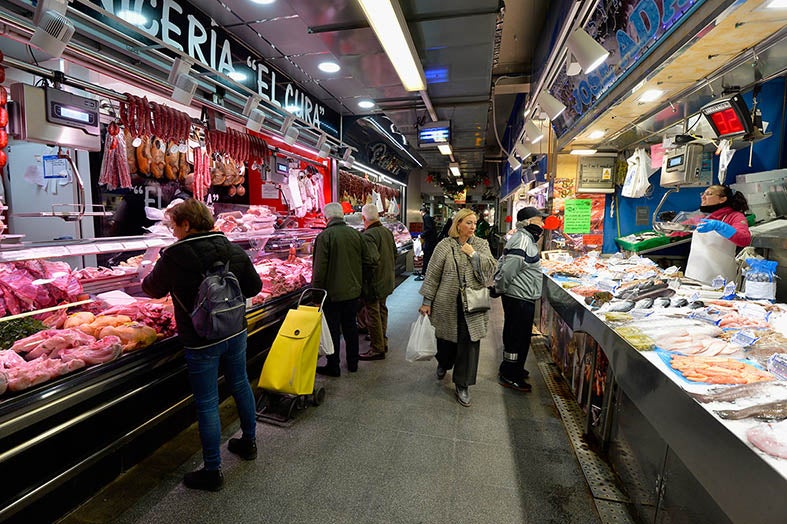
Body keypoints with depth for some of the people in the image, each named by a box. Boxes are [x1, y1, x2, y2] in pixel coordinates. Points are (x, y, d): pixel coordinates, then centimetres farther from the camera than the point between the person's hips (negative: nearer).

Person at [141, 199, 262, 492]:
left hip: (200, 341, -5)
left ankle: (212, 472, 20)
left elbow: (153, 289, 3)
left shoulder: (174, 256, -15)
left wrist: (147, 278, 25)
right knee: (240, 385, 21)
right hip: (235, 332, 5)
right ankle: (249, 442, 40)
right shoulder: (233, 250, -2)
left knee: (207, 404, 6)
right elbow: (254, 286, 4)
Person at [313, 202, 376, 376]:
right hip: (353, 291, 5)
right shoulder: (355, 234, -1)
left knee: (332, 330, 7)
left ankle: (333, 367, 19)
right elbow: (369, 261, 2)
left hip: (333, 293, -5)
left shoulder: (324, 236, -16)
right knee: (350, 327, 17)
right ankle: (352, 363, 29)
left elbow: (319, 269, -17)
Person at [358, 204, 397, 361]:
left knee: (373, 315, 2)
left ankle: (377, 349, 12)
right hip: (387, 281, 9)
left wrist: (365, 281, -19)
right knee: (382, 310, 21)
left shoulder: (368, 235, -22)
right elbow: (394, 255, 14)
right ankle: (383, 341, 35)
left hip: (374, 283, -9)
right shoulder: (387, 231, 6)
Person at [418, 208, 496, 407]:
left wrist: (474, 254, -14)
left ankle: (463, 385, 18)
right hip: (448, 303, -1)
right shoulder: (445, 245, -3)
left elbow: (490, 269, -6)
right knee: (446, 338, 15)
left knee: (469, 342, 2)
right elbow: (433, 274, -3)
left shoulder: (481, 245, 4)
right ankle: (443, 364, 49)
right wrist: (427, 301, -4)